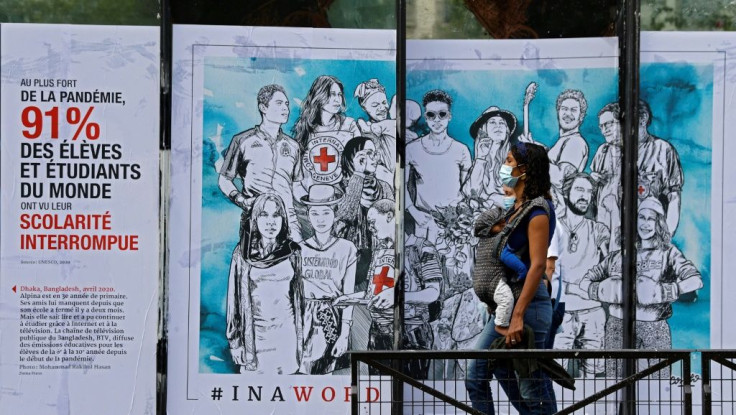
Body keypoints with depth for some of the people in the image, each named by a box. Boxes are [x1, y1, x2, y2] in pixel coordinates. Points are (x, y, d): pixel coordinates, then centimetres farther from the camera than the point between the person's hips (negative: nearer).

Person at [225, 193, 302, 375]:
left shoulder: (292, 251, 2)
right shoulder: (243, 253, -3)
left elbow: (298, 295, 8)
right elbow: (235, 298, 0)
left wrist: (300, 337, 8)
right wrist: (235, 341, -3)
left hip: (285, 332, 1)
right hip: (255, 332, -1)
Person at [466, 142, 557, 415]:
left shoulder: (537, 210, -13)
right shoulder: (517, 208, 14)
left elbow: (537, 265, -21)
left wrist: (518, 316, -26)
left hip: (528, 304, -10)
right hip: (506, 302, 10)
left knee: (534, 391, -4)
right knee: (475, 377, 10)